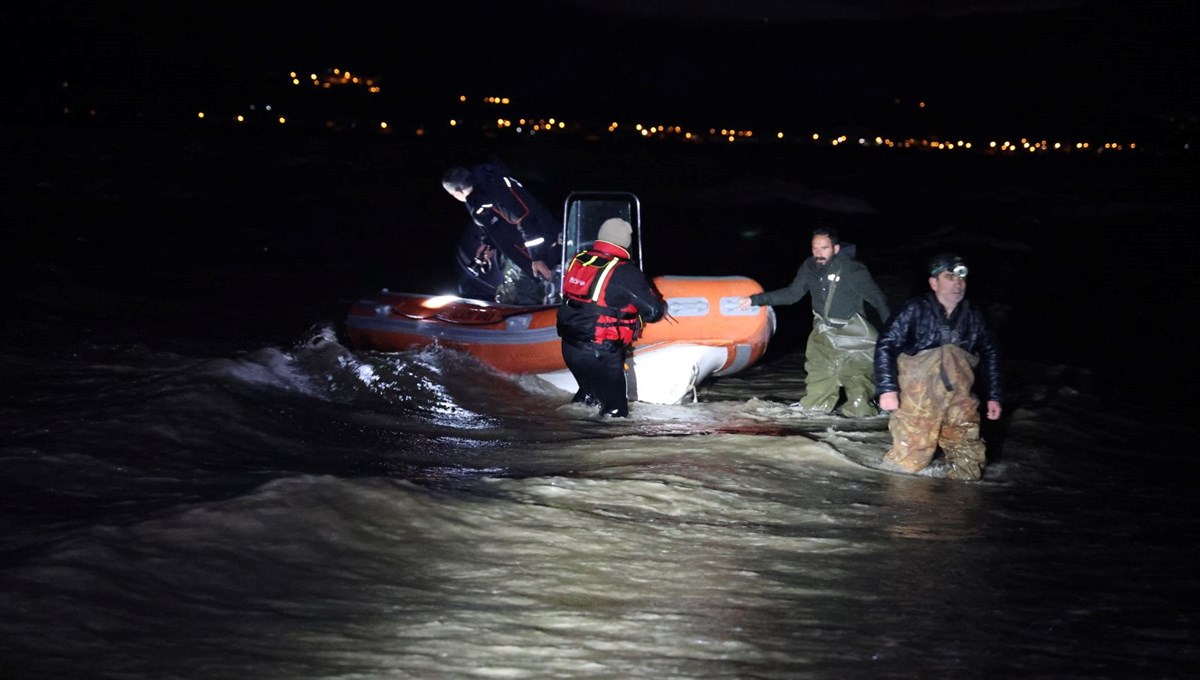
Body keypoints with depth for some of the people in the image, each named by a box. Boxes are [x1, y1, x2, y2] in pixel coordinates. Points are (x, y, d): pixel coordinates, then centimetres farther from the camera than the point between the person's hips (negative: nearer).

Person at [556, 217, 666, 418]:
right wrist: (661, 304, 14)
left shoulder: (578, 260, 5)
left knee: (590, 393, 30)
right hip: (601, 354, -7)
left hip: (570, 347, 7)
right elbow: (653, 311, -12)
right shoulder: (625, 273, -14)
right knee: (615, 409, 1)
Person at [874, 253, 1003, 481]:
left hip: (959, 401, 4)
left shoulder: (973, 317, 6)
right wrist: (888, 388, -17)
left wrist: (993, 397, 17)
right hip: (918, 400, -4)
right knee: (909, 462, -4)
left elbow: (990, 355, 19)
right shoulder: (916, 310, -7)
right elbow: (886, 345, -9)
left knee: (969, 465, 4)